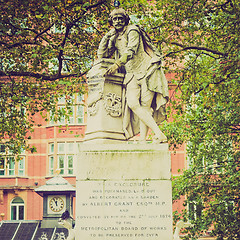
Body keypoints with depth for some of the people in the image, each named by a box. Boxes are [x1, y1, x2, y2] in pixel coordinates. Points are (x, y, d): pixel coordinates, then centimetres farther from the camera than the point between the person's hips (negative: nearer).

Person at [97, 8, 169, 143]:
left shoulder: (132, 31, -2)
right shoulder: (115, 39, 19)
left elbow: (131, 50, -18)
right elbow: (102, 55, 18)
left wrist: (117, 64, -30)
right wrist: (109, 35, 9)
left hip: (147, 71, -5)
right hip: (132, 76, 5)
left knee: (145, 107, -14)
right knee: (132, 103, -19)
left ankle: (143, 140, -18)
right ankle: (158, 133, -23)